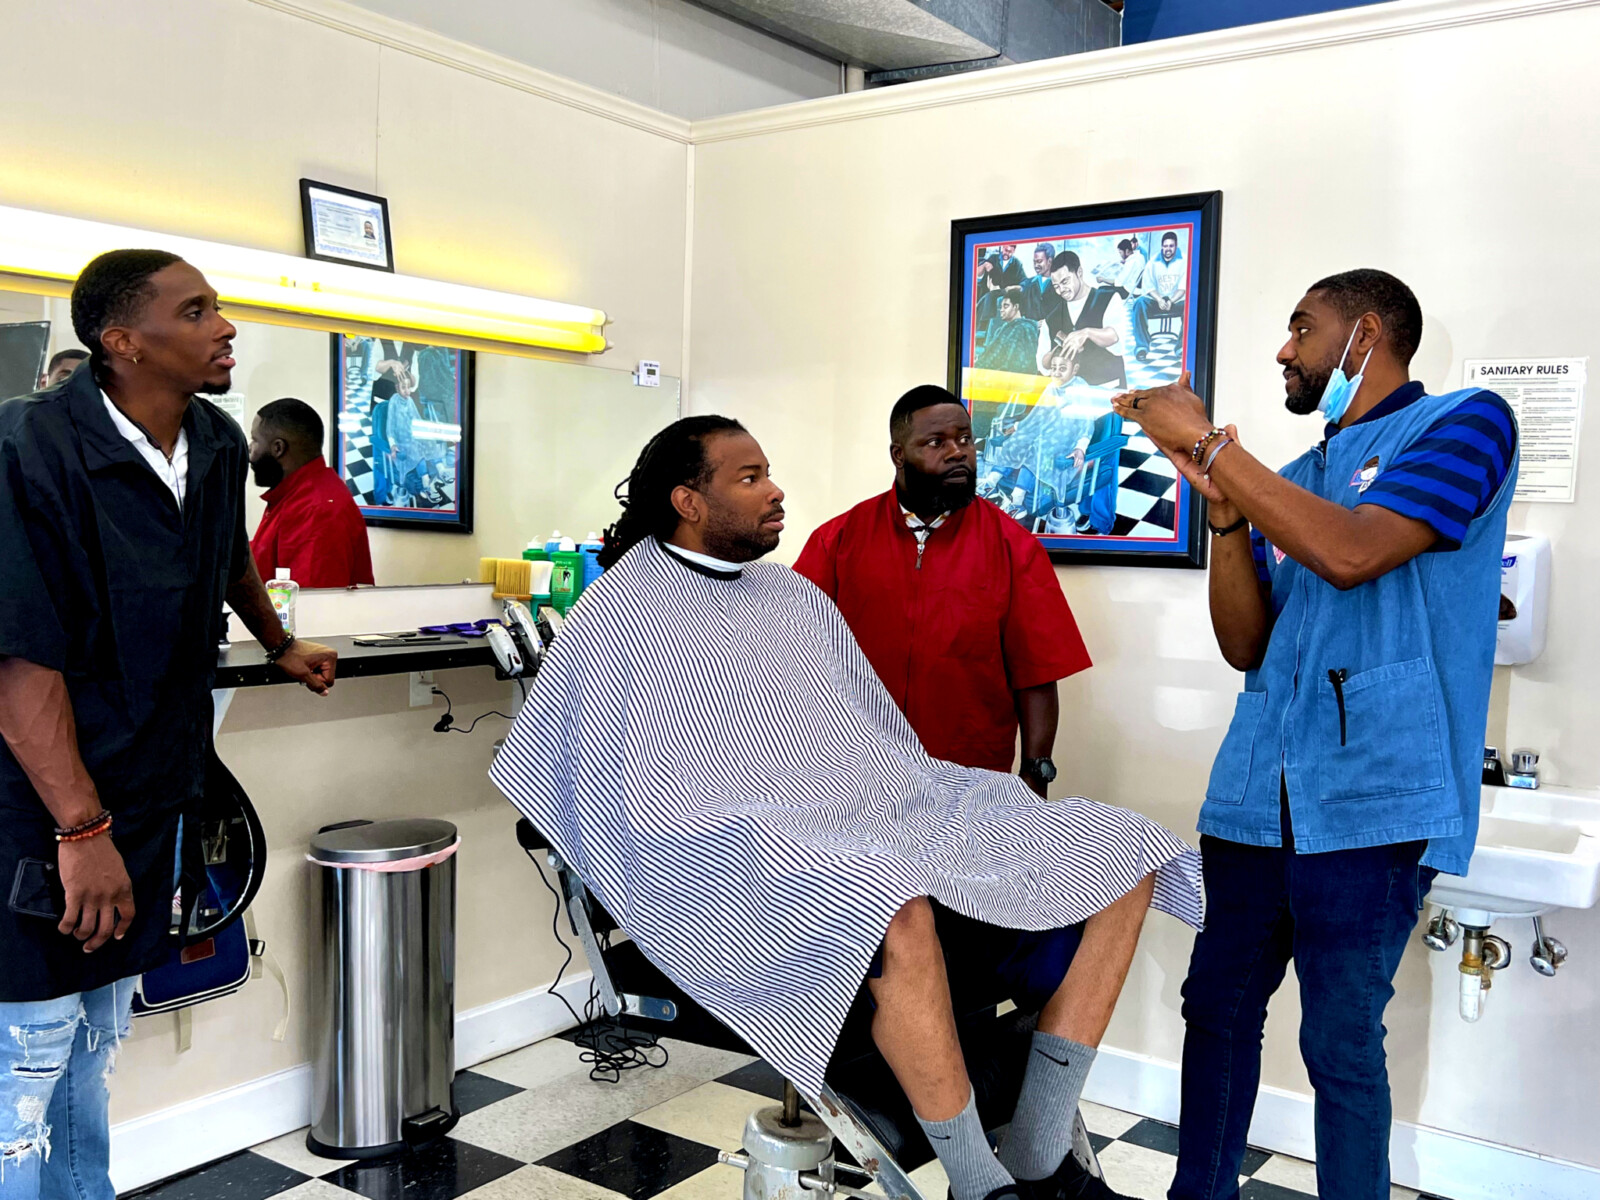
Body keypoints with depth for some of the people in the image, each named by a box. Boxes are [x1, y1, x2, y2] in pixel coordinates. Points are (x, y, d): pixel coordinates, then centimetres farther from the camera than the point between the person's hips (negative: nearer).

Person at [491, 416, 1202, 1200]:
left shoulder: (796, 596, 22)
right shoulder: (620, 615, 3)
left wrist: (926, 816, 6)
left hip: (879, 818, 8)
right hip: (751, 854, -7)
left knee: (1127, 859, -6)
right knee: (901, 920, -42)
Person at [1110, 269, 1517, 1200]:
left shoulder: (1466, 423, 0)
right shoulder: (1291, 482, 19)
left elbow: (1351, 553, -18)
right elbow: (1246, 645, 12)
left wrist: (1208, 442, -12)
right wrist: (1224, 508, -1)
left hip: (1372, 800, -6)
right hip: (1257, 795, 6)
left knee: (1341, 1042, -1)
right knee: (1218, 1007, 10)